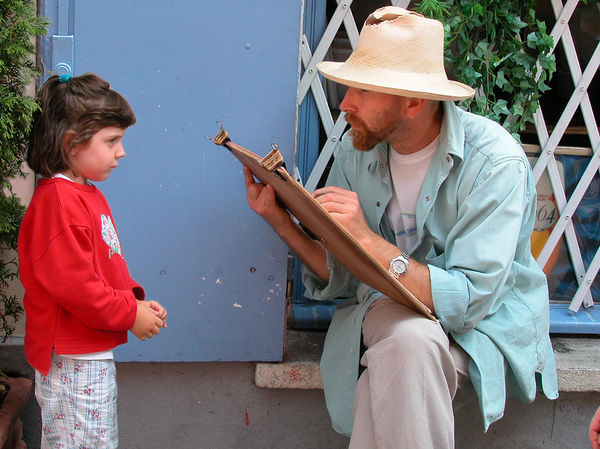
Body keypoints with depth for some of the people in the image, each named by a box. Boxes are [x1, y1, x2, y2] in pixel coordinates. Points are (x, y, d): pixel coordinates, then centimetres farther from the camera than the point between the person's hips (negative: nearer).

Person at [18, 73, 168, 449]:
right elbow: (73, 284, -25)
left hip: (95, 354, 11)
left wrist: (136, 300, 5)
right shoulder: (58, 201, -20)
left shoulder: (88, 195, 14)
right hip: (73, 362, -11)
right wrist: (130, 315, -16)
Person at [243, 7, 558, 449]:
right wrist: (281, 221, -13)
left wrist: (367, 238, -32)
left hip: (485, 324, -4)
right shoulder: (356, 150, -2)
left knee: (409, 343, -35)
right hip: (391, 305, 4)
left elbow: (470, 299, -26)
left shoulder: (494, 161, -20)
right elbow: (343, 278, 1)